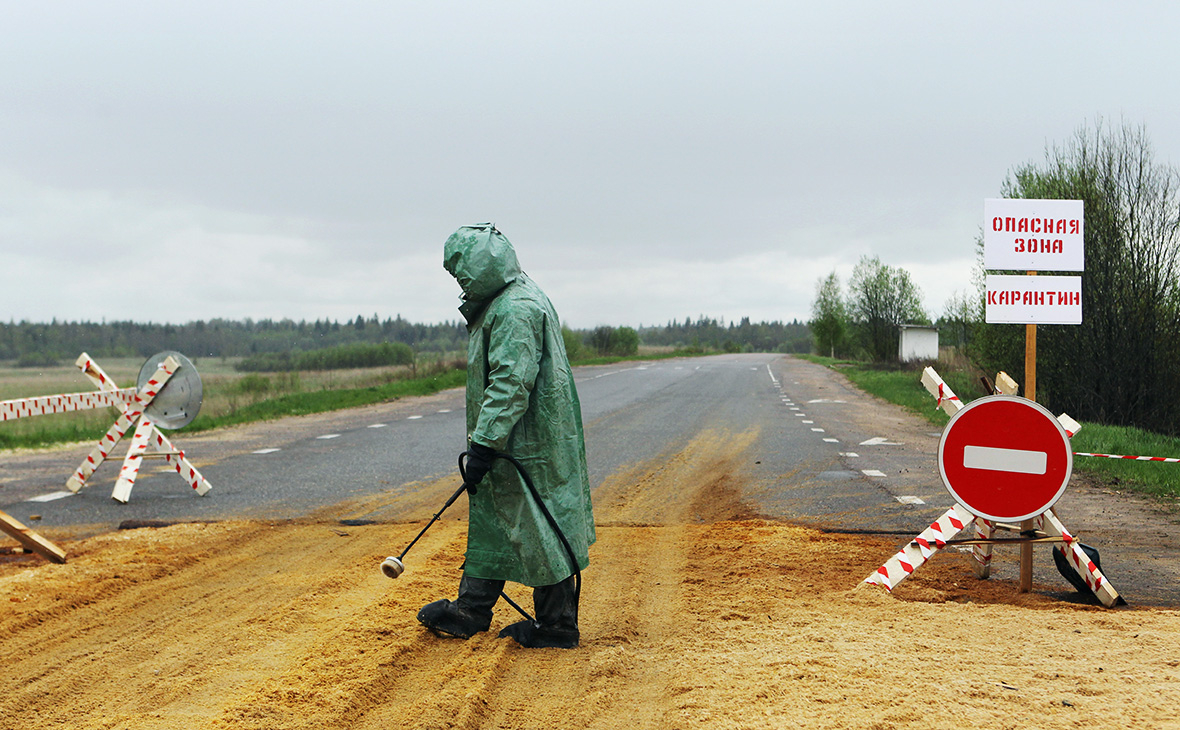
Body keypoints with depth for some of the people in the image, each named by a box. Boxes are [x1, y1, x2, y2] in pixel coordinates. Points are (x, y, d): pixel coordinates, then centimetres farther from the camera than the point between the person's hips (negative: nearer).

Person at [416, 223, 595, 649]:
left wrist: (483, 443, -26)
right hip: (513, 443, 11)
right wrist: (483, 442, 25)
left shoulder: (516, 310, -19)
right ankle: (468, 613, 26)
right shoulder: (504, 304, 16)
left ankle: (557, 627, 7)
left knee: (538, 531, -2)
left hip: (526, 447, -11)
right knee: (491, 524, 16)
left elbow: (511, 384, -26)